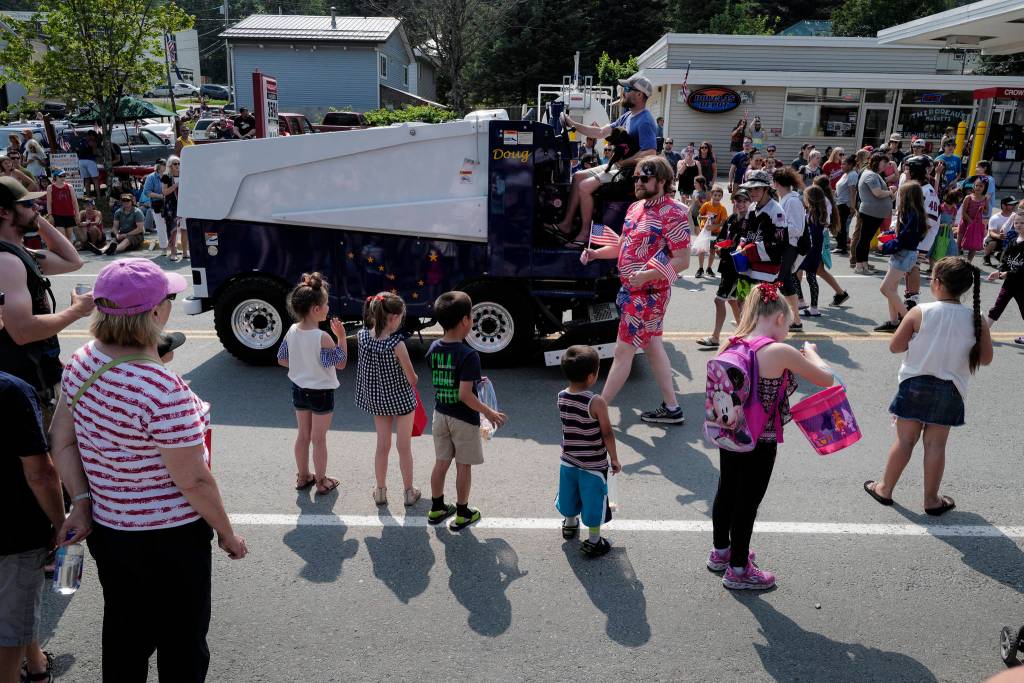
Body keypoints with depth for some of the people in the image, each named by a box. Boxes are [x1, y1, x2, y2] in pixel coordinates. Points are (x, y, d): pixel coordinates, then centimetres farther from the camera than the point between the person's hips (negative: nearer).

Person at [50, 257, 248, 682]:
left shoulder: (81, 363, -5)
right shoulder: (164, 391, -29)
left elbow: (62, 440, 4)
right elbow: (193, 480, -23)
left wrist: (81, 500, 3)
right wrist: (227, 533, -10)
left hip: (108, 530, 7)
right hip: (170, 538, -7)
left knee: (123, 635, 25)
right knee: (182, 645, 15)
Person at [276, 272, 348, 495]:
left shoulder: (291, 331, -7)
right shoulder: (322, 338, -27)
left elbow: (282, 360, 3)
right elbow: (340, 363, -17)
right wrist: (342, 336, -15)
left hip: (299, 389, 6)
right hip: (321, 392, -6)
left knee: (303, 434, 20)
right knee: (319, 439, 8)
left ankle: (302, 477, 34)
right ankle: (322, 482, 23)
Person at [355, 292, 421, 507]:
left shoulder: (362, 336, -14)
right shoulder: (397, 344, -28)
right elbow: (412, 378, -18)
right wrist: (413, 379, 2)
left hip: (376, 399, 4)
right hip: (401, 399, -4)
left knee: (382, 446, 19)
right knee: (404, 448, 13)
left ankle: (380, 491, 30)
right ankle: (409, 492, 26)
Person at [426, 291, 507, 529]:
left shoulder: (434, 348, -3)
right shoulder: (468, 355, -24)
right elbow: (465, 395, -27)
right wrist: (489, 412, -15)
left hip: (440, 414, 6)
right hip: (464, 419, -6)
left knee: (441, 462, 17)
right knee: (463, 466, 9)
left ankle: (437, 508, 30)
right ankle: (462, 514, 21)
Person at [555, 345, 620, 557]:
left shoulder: (561, 397, -8)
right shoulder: (596, 402, -25)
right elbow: (607, 434, -17)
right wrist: (614, 459, -6)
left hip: (568, 460, 5)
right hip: (593, 464, -5)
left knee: (570, 493, 26)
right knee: (593, 501, 11)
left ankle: (569, 524, 49)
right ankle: (593, 542, 24)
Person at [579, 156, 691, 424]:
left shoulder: (673, 214, -17)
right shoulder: (635, 208, 10)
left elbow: (682, 260, -20)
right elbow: (624, 246, 19)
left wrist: (646, 275, -30)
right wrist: (594, 253, 3)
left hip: (648, 293, -9)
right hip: (632, 290, 9)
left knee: (622, 351, -1)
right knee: (652, 347, 15)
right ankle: (671, 408, 26)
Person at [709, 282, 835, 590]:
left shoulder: (731, 345, -4)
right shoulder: (781, 352, -22)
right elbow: (826, 379, -12)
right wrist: (811, 353, 5)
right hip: (760, 443, -7)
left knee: (726, 491, 22)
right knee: (748, 502, 9)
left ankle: (720, 551, 43)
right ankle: (738, 570, 26)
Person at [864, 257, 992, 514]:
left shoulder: (919, 313, -14)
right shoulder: (976, 320, -8)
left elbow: (895, 347, -8)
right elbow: (985, 359, 0)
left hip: (915, 385, -1)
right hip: (950, 390, 1)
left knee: (905, 440, 9)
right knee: (936, 444, 10)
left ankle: (885, 488, 22)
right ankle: (931, 500, 20)